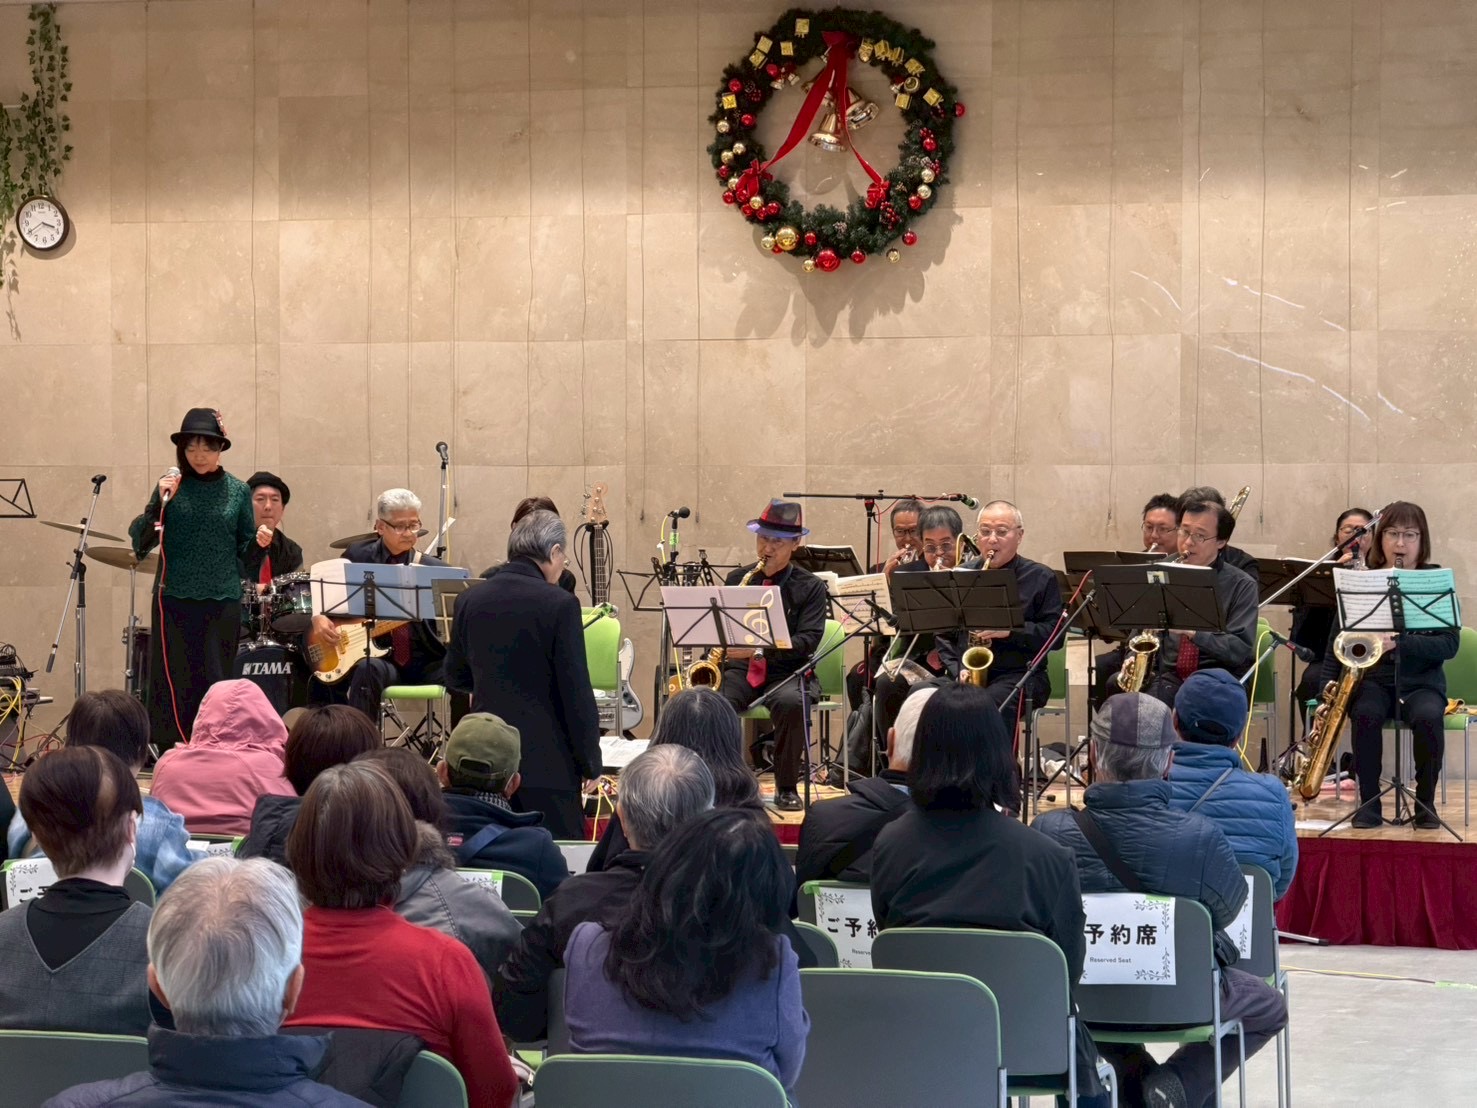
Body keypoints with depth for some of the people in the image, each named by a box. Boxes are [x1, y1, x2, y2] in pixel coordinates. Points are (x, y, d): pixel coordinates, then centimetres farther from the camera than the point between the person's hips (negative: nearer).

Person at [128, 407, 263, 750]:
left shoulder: (237, 491, 6)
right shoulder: (172, 486, 3)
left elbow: (245, 548, 11)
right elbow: (141, 542, -1)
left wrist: (260, 541, -10)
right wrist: (159, 503, -15)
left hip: (222, 603, 1)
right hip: (174, 600, -1)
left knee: (213, 682, 0)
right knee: (173, 682, -1)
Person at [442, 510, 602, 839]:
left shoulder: (469, 600, 5)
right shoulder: (559, 605, -12)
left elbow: (456, 678, 16)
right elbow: (577, 692, -12)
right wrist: (591, 763, -3)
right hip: (546, 759, -5)